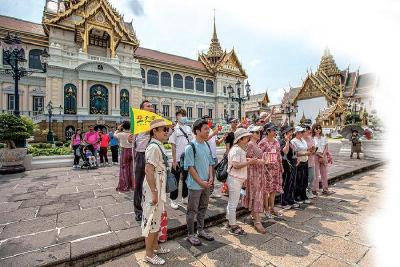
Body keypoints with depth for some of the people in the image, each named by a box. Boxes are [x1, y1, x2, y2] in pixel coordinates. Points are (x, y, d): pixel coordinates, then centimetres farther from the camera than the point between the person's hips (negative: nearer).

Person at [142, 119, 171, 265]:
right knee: (151, 219, 6)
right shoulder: (154, 147, -21)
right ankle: (149, 254, 24)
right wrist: (153, 192, -22)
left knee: (157, 218, 21)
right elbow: (148, 170, -25)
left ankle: (155, 246, 39)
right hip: (153, 188, -9)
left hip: (159, 187, 9)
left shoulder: (159, 145, 8)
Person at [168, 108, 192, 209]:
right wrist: (174, 161, -11)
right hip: (178, 159, -5)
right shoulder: (174, 129, -8)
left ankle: (184, 197, 34)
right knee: (175, 180, 6)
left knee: (186, 178, 16)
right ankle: (173, 200, 22)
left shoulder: (188, 128, 6)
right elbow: (173, 146, -9)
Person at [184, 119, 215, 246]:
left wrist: (210, 178, -1)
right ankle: (190, 235, 26)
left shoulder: (207, 145, 5)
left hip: (206, 184, 7)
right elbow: (190, 167, -16)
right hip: (195, 185, -7)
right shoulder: (191, 147, -16)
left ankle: (201, 230, 38)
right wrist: (201, 182, -14)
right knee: (192, 210, 8)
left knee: (203, 208, 20)